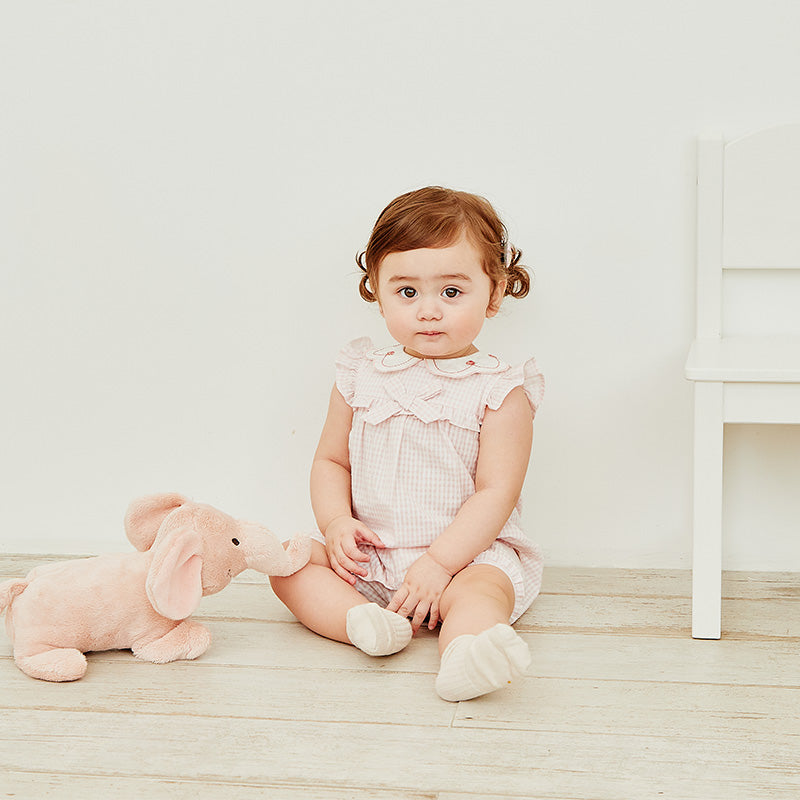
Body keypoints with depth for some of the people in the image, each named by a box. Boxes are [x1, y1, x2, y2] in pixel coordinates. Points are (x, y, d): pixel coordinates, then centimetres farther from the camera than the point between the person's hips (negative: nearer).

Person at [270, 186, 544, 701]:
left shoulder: (499, 391, -6)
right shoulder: (362, 378, 6)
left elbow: (497, 491, -12)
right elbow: (331, 460, 14)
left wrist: (439, 562, -22)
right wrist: (337, 522, -7)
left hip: (468, 550, -4)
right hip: (367, 554, 5)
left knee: (482, 590, -34)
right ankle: (363, 620, -37)